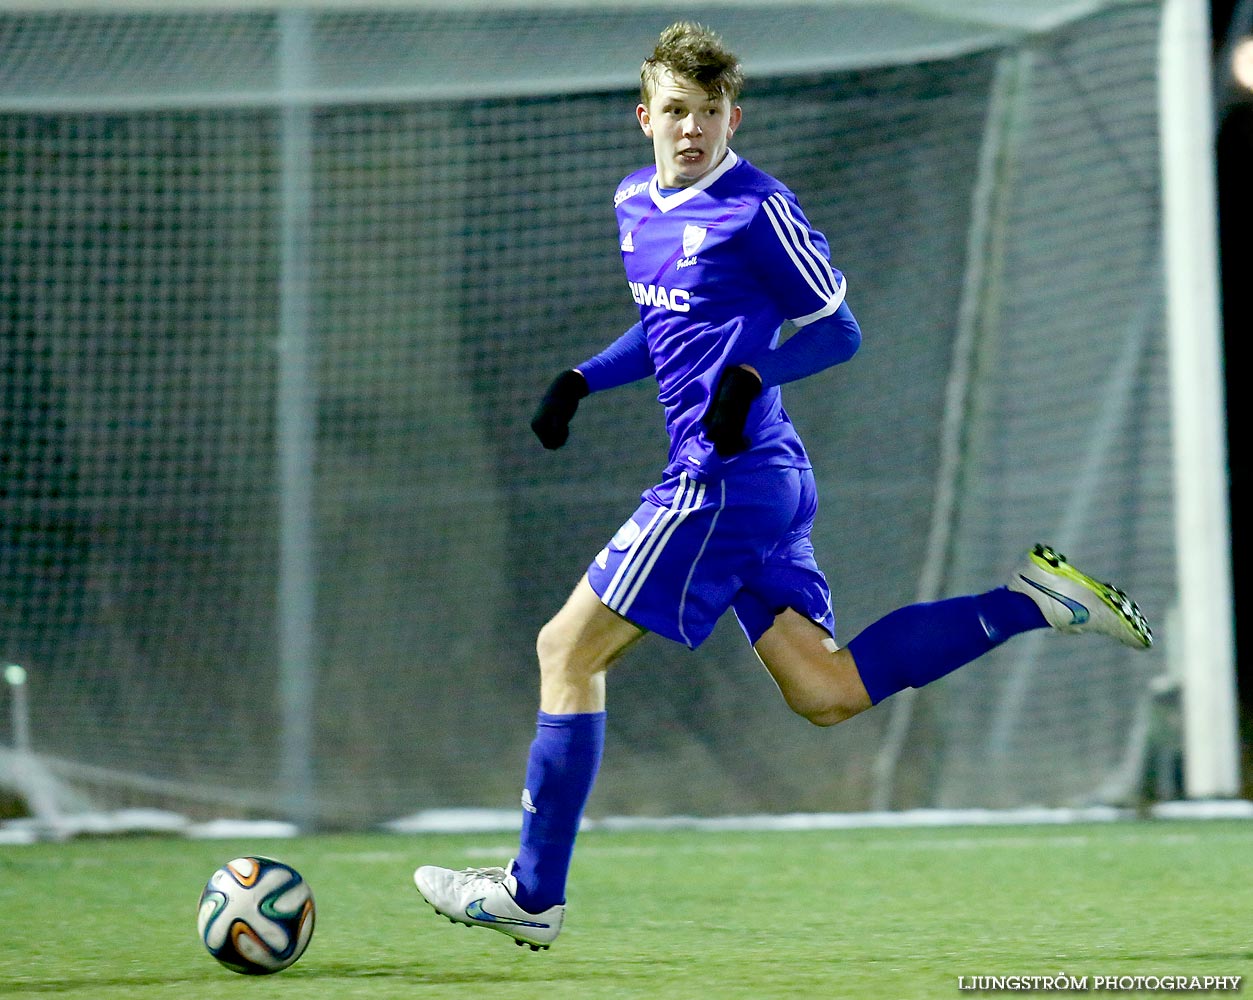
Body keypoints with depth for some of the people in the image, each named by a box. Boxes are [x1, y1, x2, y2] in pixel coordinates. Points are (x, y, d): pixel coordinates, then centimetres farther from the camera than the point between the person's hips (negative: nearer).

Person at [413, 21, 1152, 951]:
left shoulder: (758, 207, -9)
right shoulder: (635, 202, 16)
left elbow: (837, 328, -4)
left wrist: (753, 374, -20)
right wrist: (581, 381, 17)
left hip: (726, 479, -9)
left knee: (568, 652, -3)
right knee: (828, 692, 7)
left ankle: (533, 894, 3)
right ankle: (1031, 601, 8)